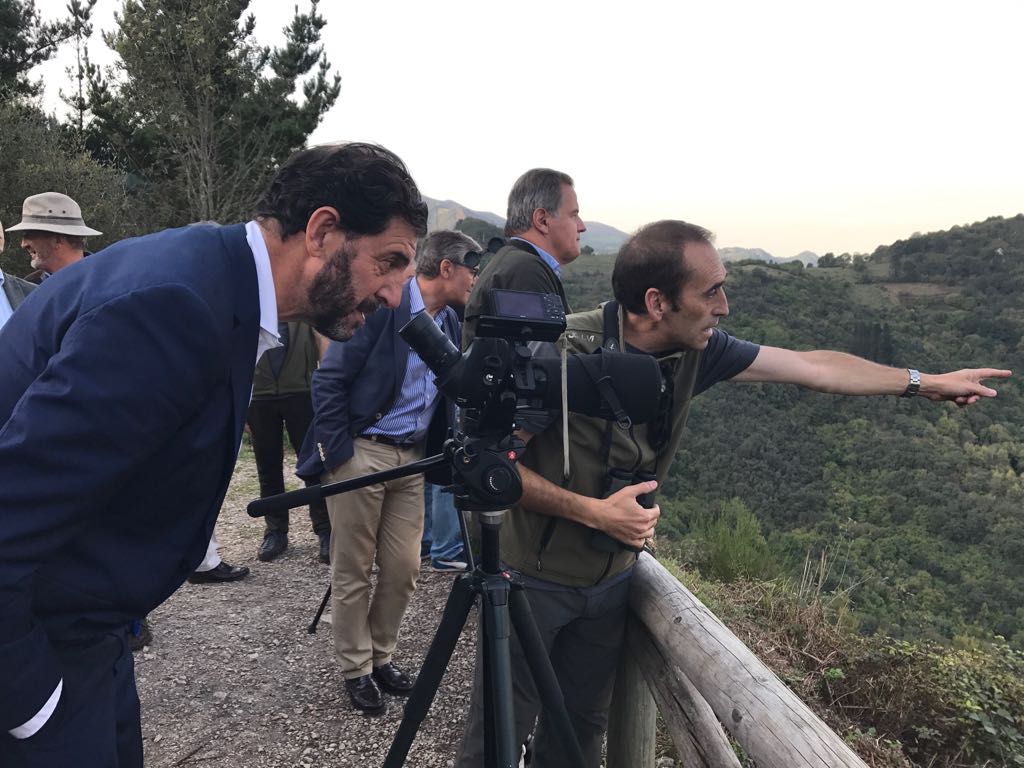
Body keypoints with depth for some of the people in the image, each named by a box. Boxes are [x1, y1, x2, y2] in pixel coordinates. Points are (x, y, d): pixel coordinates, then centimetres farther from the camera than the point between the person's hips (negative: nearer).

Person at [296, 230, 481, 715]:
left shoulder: (450, 322, 10)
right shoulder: (382, 305, -12)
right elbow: (328, 379, -12)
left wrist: (442, 453, 10)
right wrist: (333, 452, -12)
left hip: (412, 457, 7)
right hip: (361, 452, -6)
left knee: (404, 568, 8)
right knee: (353, 570, 5)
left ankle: (381, 656, 28)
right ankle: (355, 669, 20)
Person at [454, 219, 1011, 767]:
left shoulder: (695, 350, -8)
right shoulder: (564, 352, -26)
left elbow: (813, 367, 3)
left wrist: (926, 382, 11)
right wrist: (593, 512, -29)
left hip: (610, 578, 6)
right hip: (534, 577, -5)